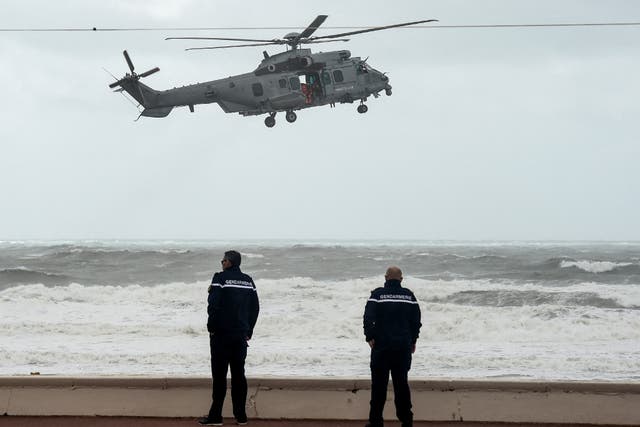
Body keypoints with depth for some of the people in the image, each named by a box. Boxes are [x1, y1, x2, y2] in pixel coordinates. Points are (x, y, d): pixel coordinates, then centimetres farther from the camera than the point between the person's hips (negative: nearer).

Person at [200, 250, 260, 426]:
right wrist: (248, 331, 15)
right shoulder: (248, 281, 8)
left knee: (219, 375, -2)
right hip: (241, 335, 5)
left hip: (221, 334, -5)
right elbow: (255, 308, 10)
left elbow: (213, 305, -15)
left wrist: (211, 328, -4)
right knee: (239, 374, 10)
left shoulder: (220, 278, -9)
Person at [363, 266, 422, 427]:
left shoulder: (378, 294, -6)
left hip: (382, 345, -3)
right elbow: (416, 320, 7)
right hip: (404, 345, 3)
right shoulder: (409, 296, 4)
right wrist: (413, 340, 16)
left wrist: (370, 337, -4)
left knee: (379, 384, 3)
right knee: (402, 382, 10)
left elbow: (368, 318, -13)